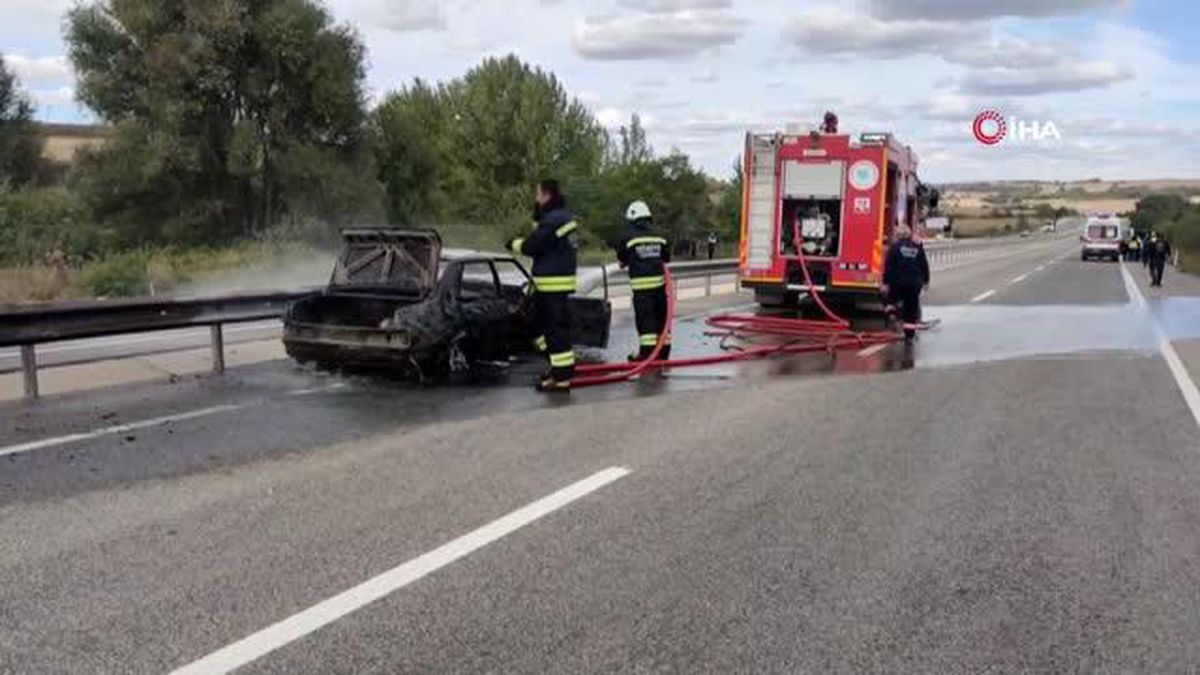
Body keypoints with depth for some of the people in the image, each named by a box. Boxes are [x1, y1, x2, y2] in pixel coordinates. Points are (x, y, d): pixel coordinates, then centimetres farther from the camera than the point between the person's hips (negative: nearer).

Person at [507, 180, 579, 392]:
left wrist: (514, 244, 3)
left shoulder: (553, 220, -18)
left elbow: (530, 246, -17)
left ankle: (562, 376, -2)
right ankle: (563, 366, 26)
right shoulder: (564, 216, 15)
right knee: (541, 324, 20)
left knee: (555, 329, -6)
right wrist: (537, 217, 10)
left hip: (554, 285, -11)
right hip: (557, 282, 11)